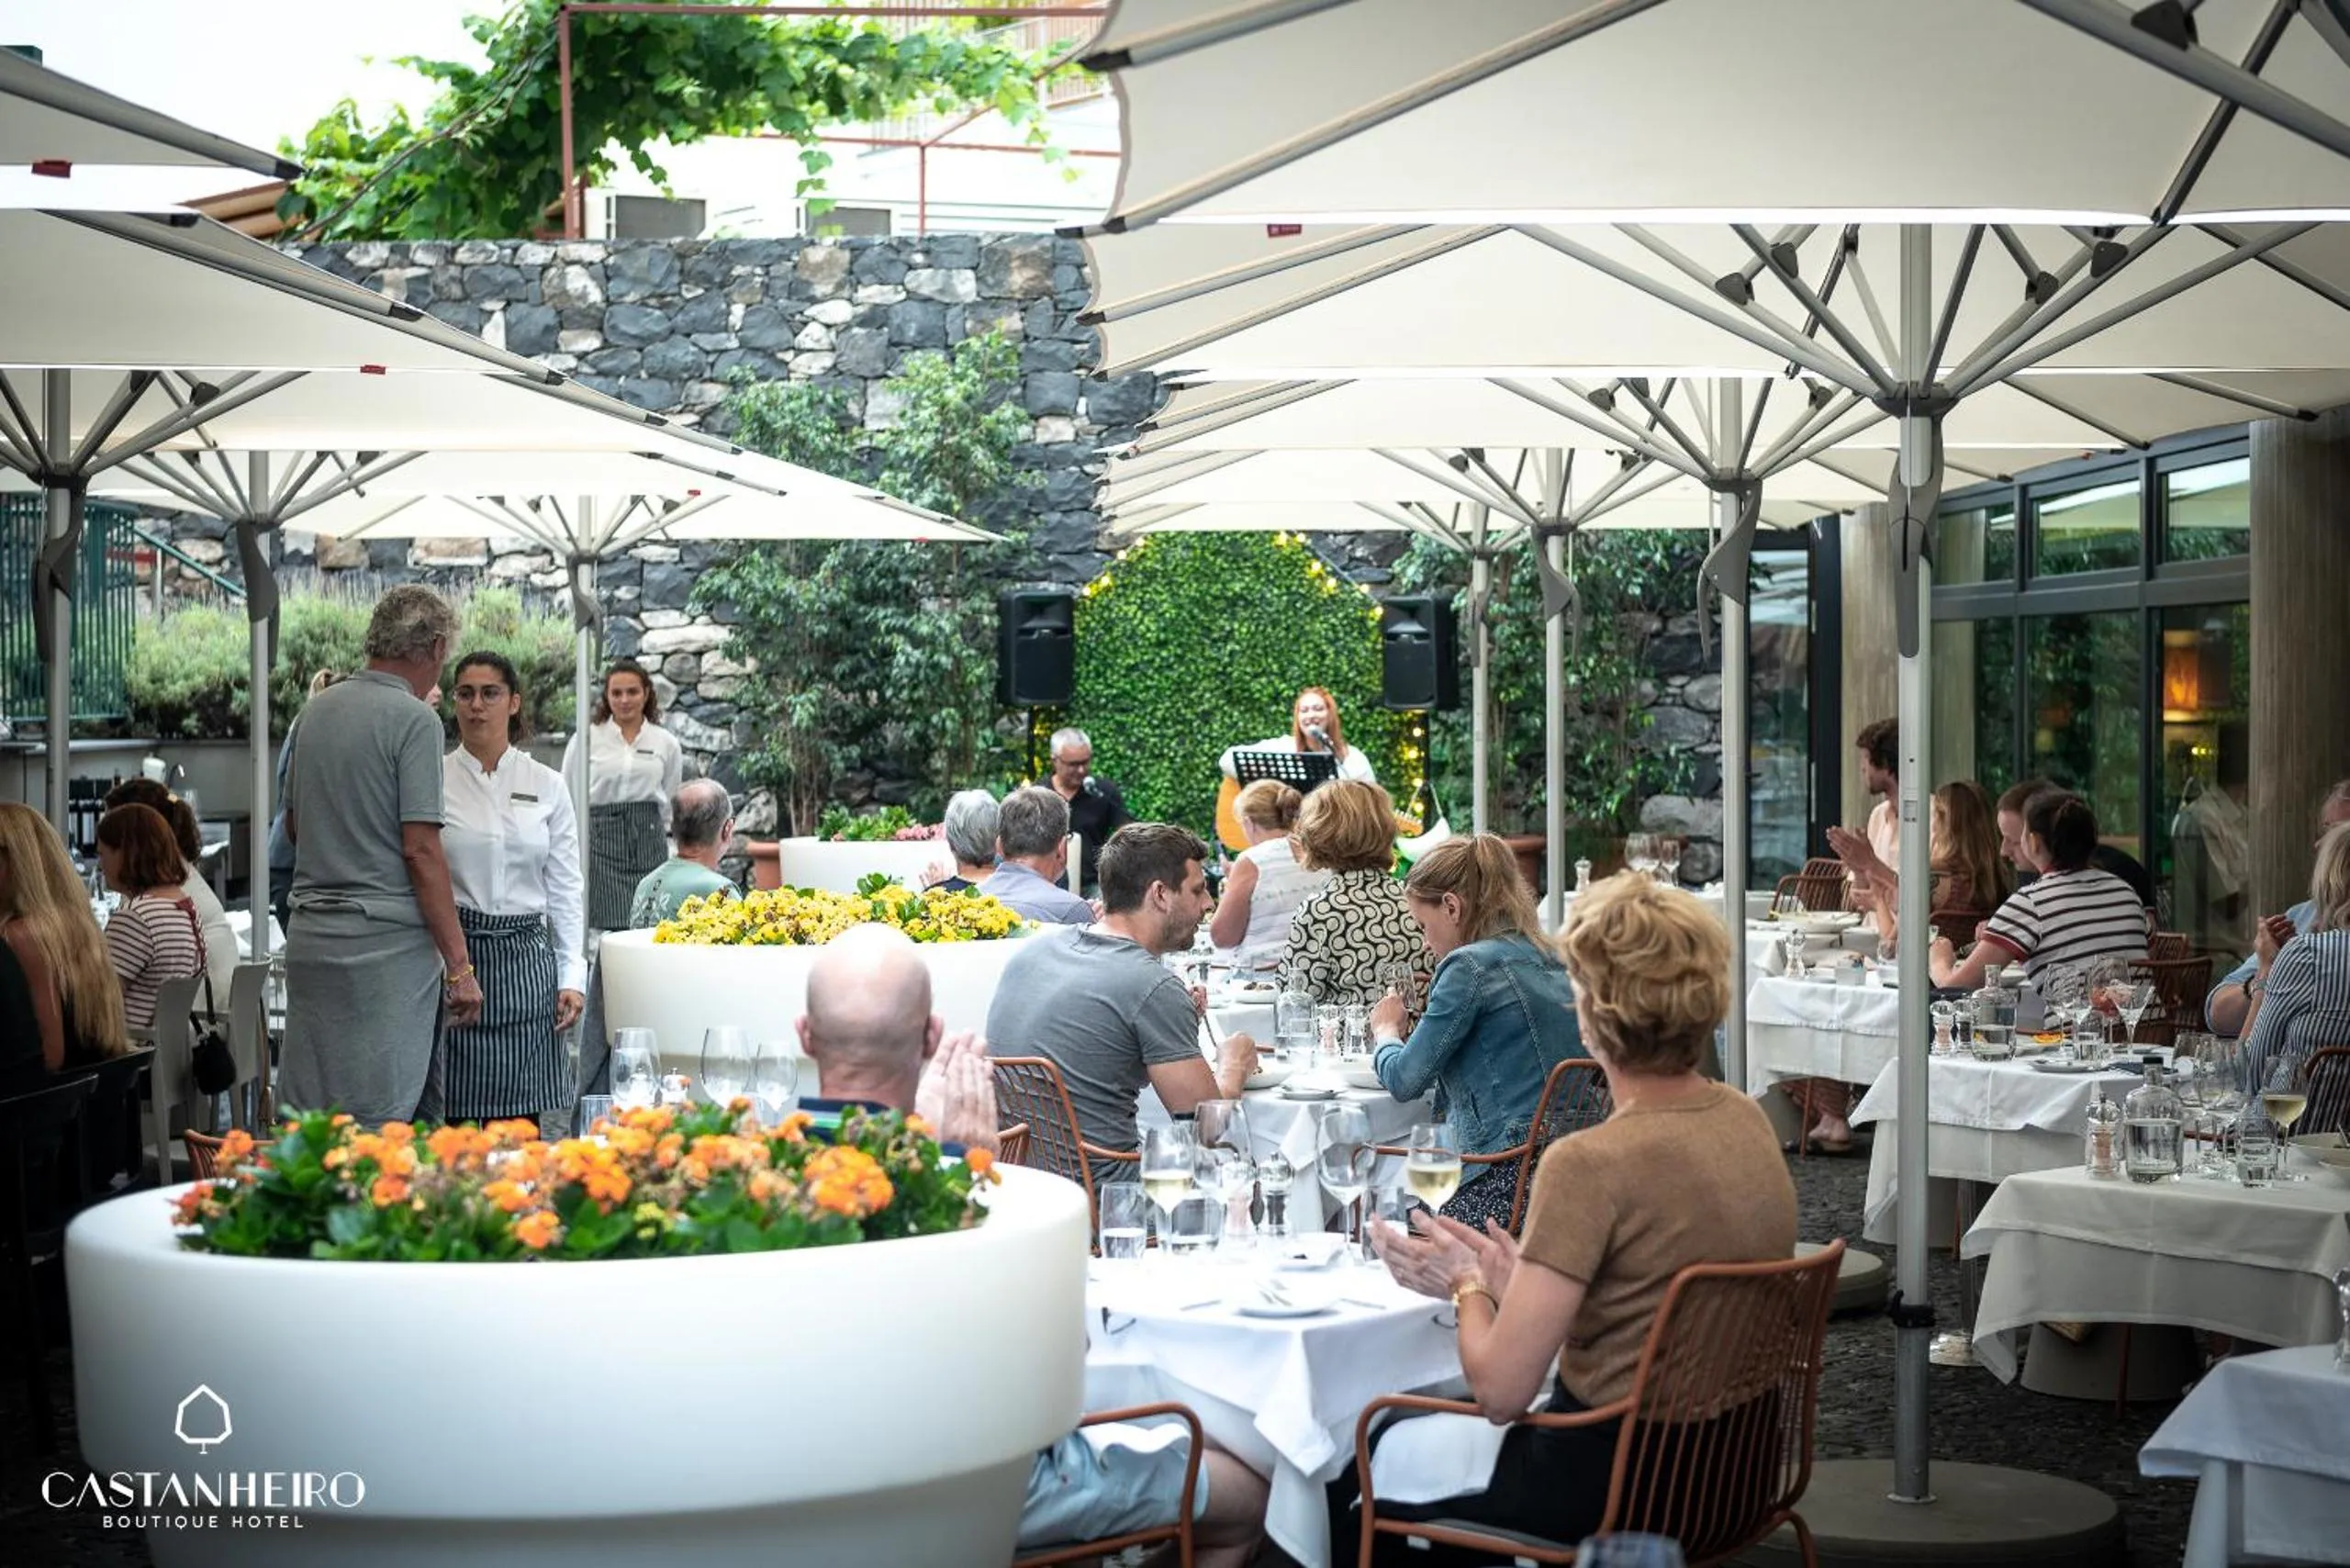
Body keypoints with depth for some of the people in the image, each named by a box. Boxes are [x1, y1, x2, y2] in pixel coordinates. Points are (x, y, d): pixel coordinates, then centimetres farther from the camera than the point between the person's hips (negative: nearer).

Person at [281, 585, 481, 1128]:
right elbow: (421, 849, -15)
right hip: (386, 942, -7)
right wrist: (459, 965, -13)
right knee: (382, 1125, -3)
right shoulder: (414, 720, -10)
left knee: (307, 1125, 10)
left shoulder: (318, 709, 13)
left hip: (310, 936, 7)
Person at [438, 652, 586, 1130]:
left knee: (522, 1118, 2)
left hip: (526, 960, 2)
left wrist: (572, 977, 2)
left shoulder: (547, 786, 8)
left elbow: (566, 888, 8)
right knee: (455, 1117, -3)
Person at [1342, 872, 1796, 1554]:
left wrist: (1467, 1285, -4)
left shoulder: (1591, 1165, -25)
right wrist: (1517, 1282, 6)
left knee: (1351, 1470, 16)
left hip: (1610, 1486, -8)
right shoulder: (1746, 1121, -2)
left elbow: (1499, 1389, -22)